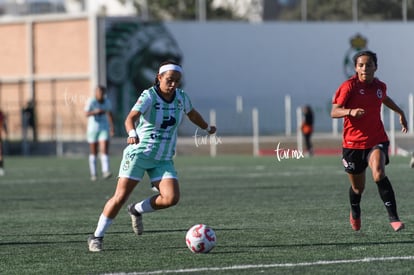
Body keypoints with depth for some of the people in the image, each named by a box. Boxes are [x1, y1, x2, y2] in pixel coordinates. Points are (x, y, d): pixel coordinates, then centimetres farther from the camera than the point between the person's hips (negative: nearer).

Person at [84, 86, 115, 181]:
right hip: (93, 129, -2)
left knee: (105, 150, -13)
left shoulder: (107, 102, 6)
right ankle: (93, 174, 11)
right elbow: (87, 114, -21)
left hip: (104, 128, 2)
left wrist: (112, 127, 23)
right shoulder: (91, 101, -8)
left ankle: (105, 172, -24)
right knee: (93, 153, 3)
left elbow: (110, 114, 20)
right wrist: (95, 112, -39)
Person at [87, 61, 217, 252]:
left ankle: (137, 210, 13)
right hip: (139, 153, -5)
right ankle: (97, 237, 6)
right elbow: (131, 118, -29)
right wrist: (132, 134, -50)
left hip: (163, 160, 5)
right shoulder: (149, 96, -14)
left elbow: (192, 114, 26)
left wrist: (207, 128, 42)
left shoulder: (181, 98, 3)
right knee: (121, 196, -10)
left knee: (171, 198, -15)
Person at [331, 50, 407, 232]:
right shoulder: (349, 86, -11)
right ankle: (355, 214, 45)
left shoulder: (380, 86, 4)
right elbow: (334, 112, -18)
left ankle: (393, 217, -28)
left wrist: (400, 112, 37)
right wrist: (351, 111, -37)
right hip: (353, 143, -1)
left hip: (377, 141, 1)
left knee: (379, 174, -27)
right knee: (358, 187, 12)